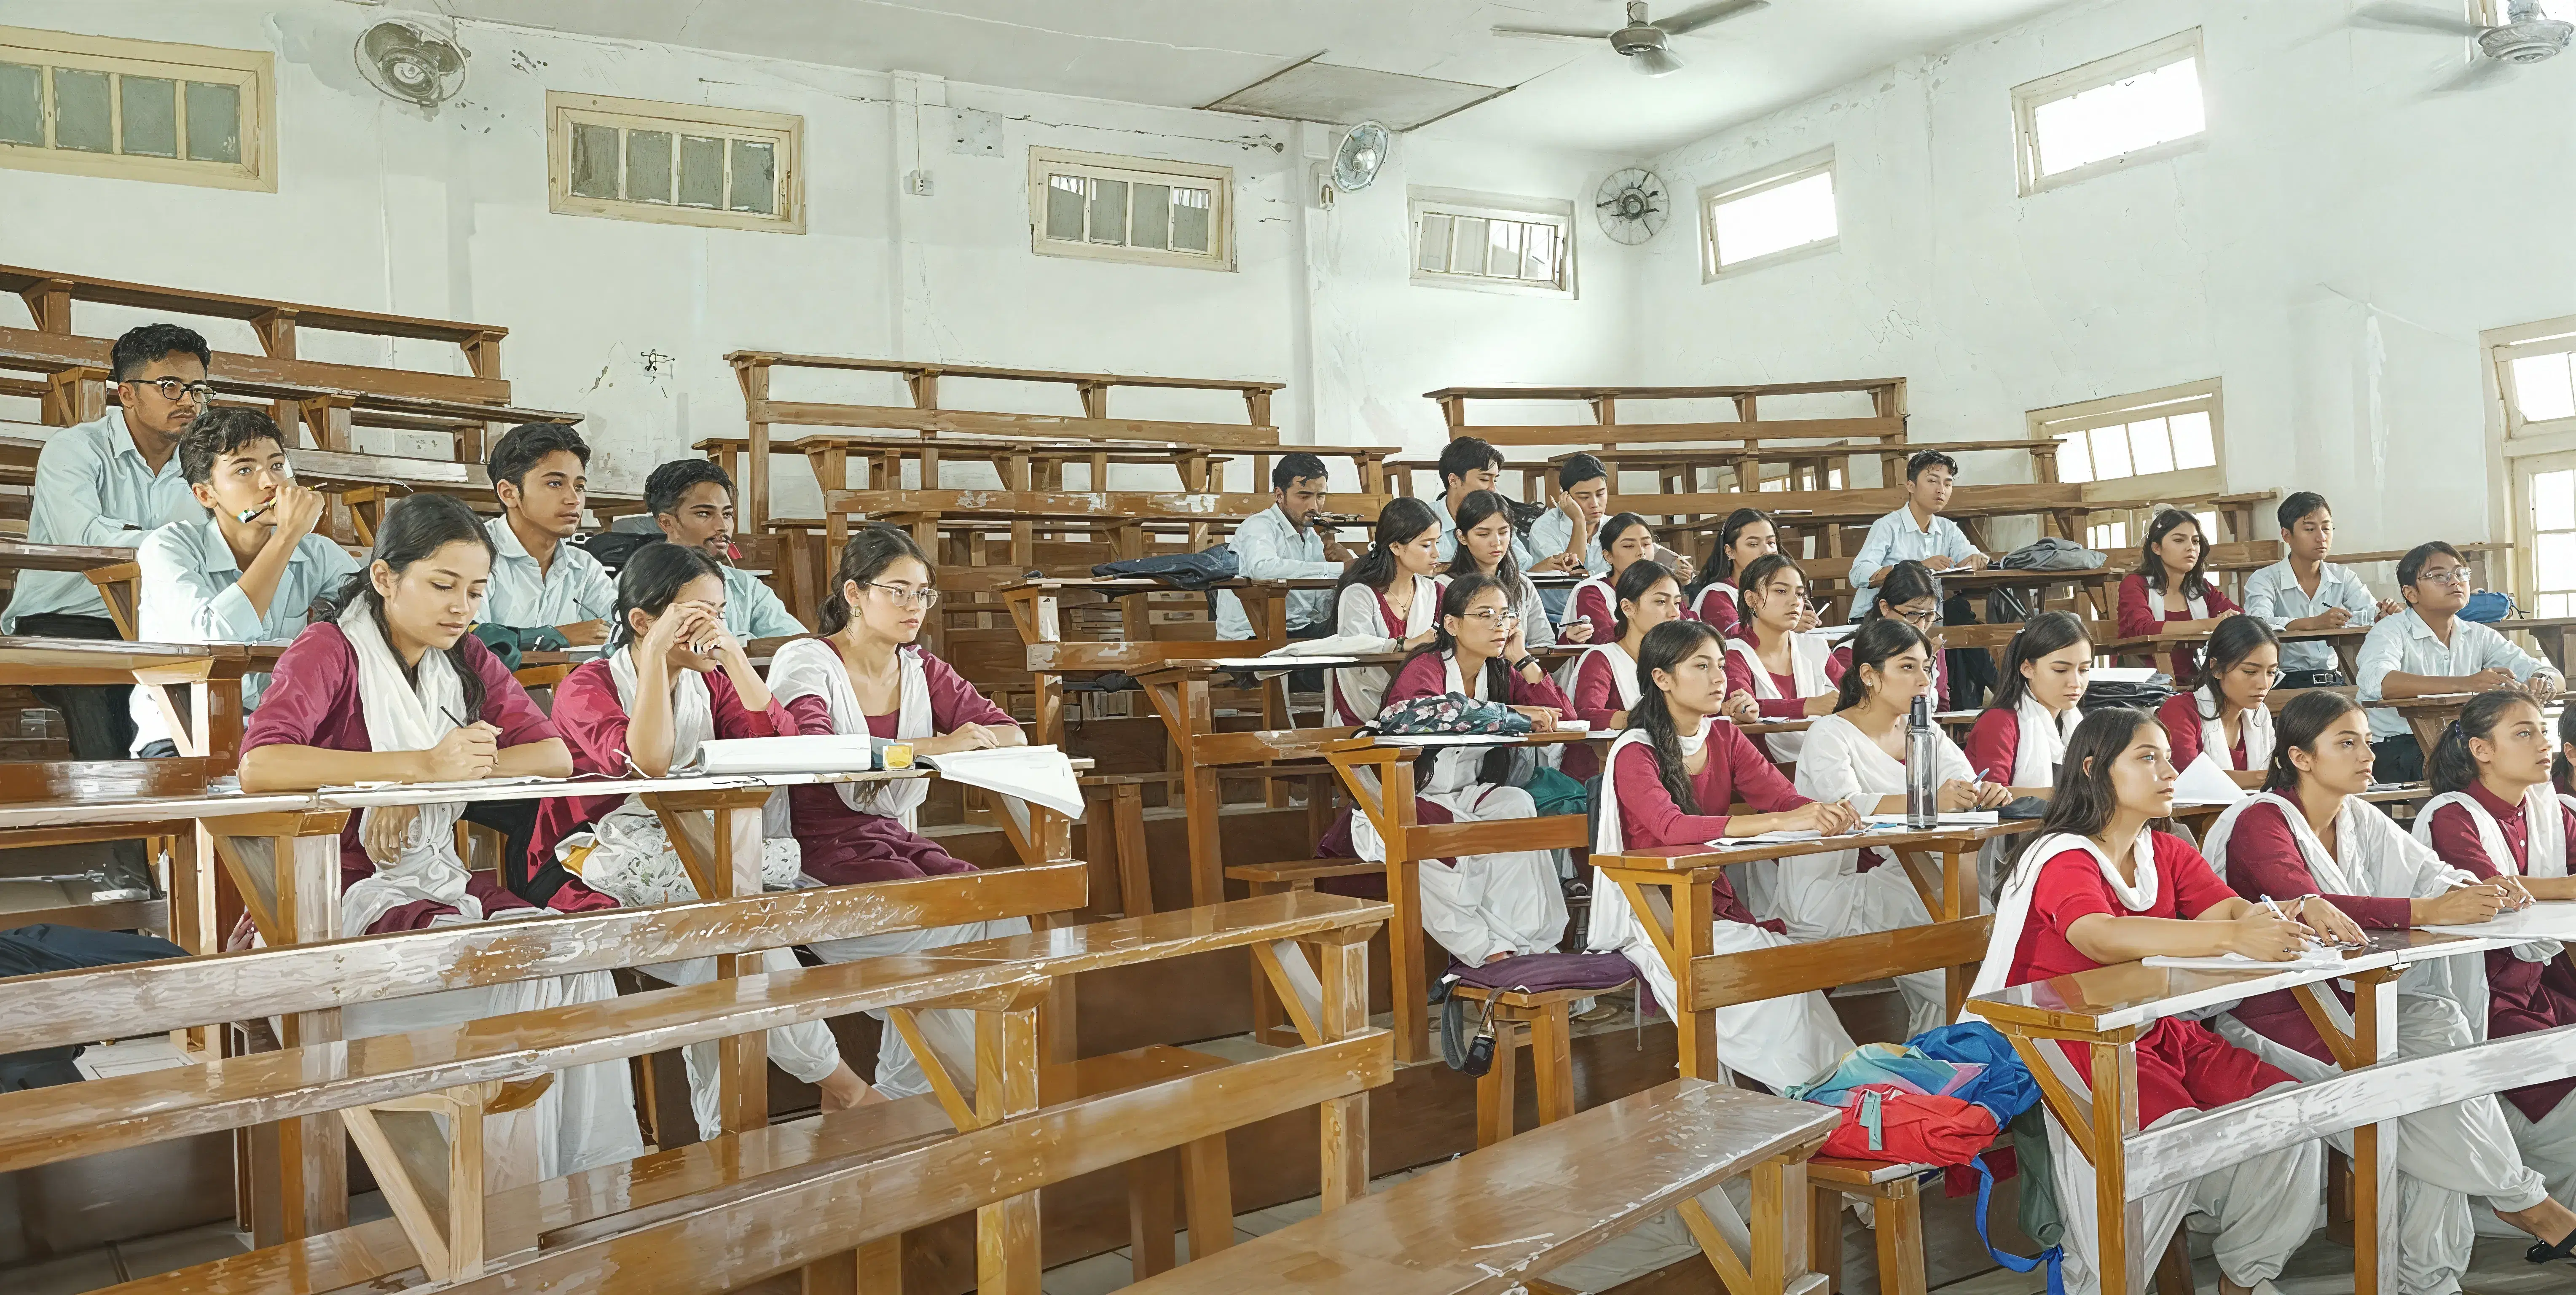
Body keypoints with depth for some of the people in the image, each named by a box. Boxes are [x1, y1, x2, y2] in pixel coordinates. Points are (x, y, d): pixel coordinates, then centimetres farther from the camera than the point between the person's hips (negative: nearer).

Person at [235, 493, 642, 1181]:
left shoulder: (466, 660, 11)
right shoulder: (329, 650, -7)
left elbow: (556, 754, 0)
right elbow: (260, 765, -26)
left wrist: (458, 768, -18)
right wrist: (423, 764, -29)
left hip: (441, 882, 6)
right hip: (351, 892, -6)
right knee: (523, 976, -25)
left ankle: (601, 1177, -14)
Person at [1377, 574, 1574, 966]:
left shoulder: (1502, 673, 8)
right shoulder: (1426, 668, -13)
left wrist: (1521, 659, -4)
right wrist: (1511, 714, -40)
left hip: (1464, 797, 6)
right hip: (1400, 802, -6)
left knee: (1516, 803, -26)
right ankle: (1490, 948, -18)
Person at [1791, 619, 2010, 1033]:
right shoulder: (1830, 735, -9)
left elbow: (1968, 790, 3)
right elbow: (1846, 805, -27)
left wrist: (1988, 794, -23)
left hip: (1895, 883, 7)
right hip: (1826, 894, -7)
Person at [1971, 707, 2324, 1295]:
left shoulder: (2169, 855, 13)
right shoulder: (2063, 858, -12)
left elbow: (2231, 908, -5)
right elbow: (2104, 938, -33)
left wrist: (2289, 915, -29)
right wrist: (2232, 937, -43)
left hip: (2161, 1032, 8)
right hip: (2072, 1042, -7)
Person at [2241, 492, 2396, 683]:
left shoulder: (2343, 577, 14)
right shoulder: (2264, 580, -3)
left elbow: (2371, 614, 0)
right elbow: (2257, 623, -22)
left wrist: (2386, 612, -25)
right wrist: (2313, 623, -37)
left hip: (2334, 680, 4)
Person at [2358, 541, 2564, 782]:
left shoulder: (2480, 636, 13)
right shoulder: (2391, 631, -6)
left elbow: (2556, 677, 7)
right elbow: (2378, 683, -29)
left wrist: (2543, 682, -19)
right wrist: (2463, 684, -37)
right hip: (2392, 746, -6)